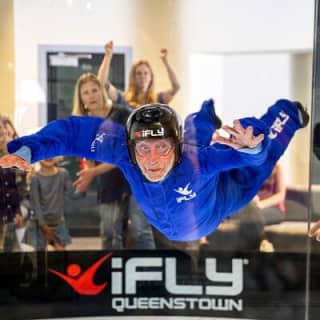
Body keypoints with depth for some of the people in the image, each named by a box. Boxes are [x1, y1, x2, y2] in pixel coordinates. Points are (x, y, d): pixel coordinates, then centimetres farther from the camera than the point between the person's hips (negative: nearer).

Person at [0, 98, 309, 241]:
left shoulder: (197, 160, -50)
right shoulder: (123, 150, -43)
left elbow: (256, 154, -56)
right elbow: (72, 130, -38)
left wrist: (250, 147, -79)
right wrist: (26, 151, -52)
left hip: (211, 214, -3)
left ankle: (289, 111, 49)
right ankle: (205, 114, 67)